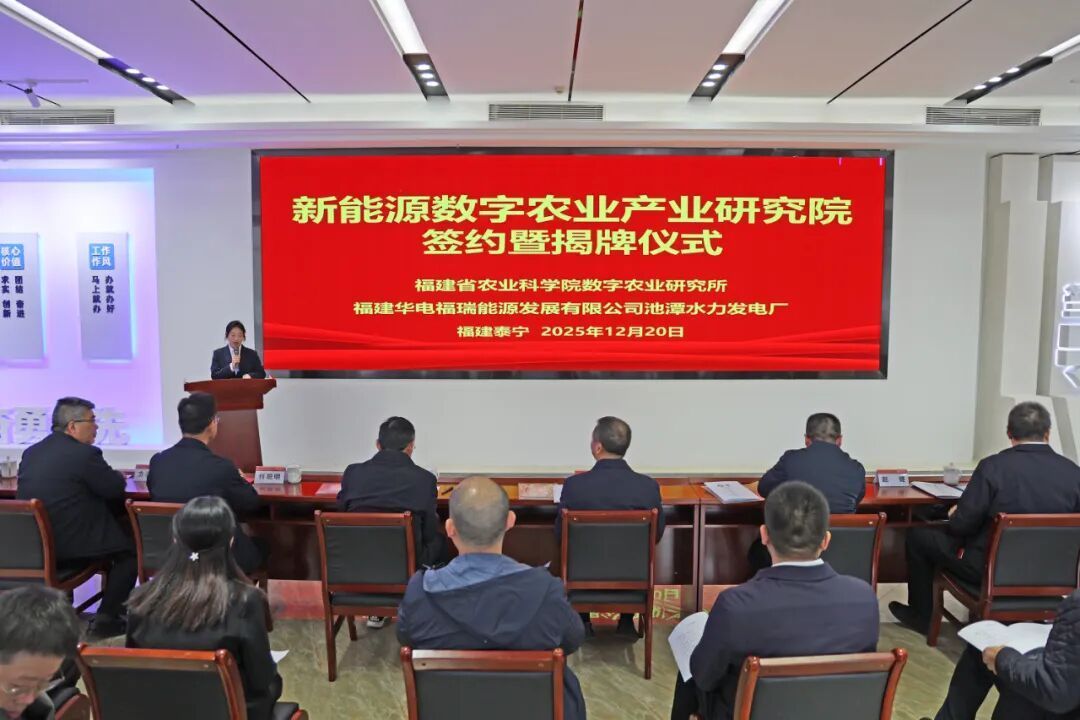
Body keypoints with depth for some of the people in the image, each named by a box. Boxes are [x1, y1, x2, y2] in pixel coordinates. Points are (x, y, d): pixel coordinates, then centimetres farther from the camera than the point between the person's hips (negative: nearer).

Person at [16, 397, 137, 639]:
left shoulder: (31, 452, 7)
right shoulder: (85, 454, -17)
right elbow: (117, 488, -8)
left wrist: (106, 478, 18)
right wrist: (116, 477, 14)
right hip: (68, 548, -8)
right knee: (130, 542, 11)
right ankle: (106, 618, 9)